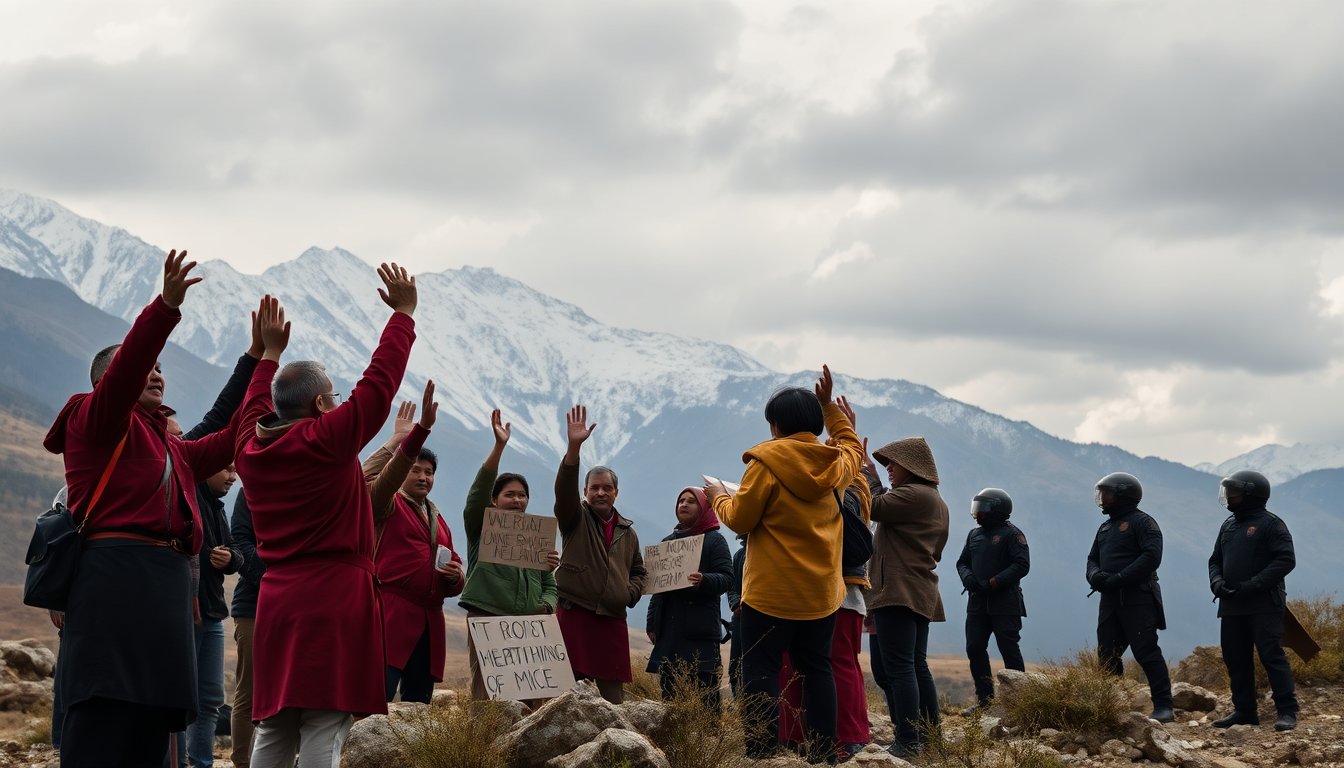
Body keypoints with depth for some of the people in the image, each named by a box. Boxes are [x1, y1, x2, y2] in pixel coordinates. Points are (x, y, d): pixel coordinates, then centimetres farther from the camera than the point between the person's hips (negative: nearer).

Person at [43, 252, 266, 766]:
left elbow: (233, 439, 29)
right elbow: (124, 371, -12)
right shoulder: (96, 419, 6)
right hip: (117, 578, -8)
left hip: (167, 590, 9)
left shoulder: (171, 450, 28)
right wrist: (166, 306, -26)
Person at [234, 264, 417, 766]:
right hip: (334, 602, -7)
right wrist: (403, 313, 5)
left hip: (276, 602, 7)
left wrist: (270, 353, 40)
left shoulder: (252, 450, 8)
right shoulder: (329, 441, -10)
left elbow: (256, 408, 30)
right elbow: (379, 381, -5)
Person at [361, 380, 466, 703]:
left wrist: (455, 577, 5)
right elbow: (390, 474, -15)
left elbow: (453, 584, 30)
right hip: (391, 616, -7)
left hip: (429, 624, 7)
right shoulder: (387, 506, 7)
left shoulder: (439, 522, 25)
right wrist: (422, 429, -25)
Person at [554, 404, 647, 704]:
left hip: (612, 620, 4)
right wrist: (574, 447, -30)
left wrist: (631, 592, 7)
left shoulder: (627, 532, 18)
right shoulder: (576, 518, 5)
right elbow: (564, 489, -15)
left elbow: (638, 570, 30)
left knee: (613, 695, 4)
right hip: (574, 614, -4)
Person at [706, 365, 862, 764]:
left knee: (760, 671, -3)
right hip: (823, 591, 6)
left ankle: (762, 755, -10)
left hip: (772, 592, -6)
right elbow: (853, 447, 30)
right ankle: (824, 753, 11)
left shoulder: (767, 464, -12)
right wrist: (829, 405, 29)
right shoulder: (835, 463, 5)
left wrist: (719, 497, 12)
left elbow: (740, 519, -8)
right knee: (817, 668, 13)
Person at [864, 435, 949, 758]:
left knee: (899, 667, -12)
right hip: (920, 594, 11)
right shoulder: (935, 500, 21)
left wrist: (867, 472, -4)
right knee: (917, 665, 14)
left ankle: (907, 741, -16)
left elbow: (874, 507, -16)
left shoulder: (913, 494, -12)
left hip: (898, 593, -11)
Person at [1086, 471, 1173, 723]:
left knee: (1146, 651, -11)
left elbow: (1151, 557, -18)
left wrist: (1118, 579, -21)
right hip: (1110, 600, 8)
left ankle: (1163, 707, -9)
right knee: (1107, 655, 6)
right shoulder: (1105, 527, 21)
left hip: (1138, 600, -8)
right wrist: (1096, 576, -4)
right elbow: (1093, 559, 22)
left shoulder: (1142, 522, -6)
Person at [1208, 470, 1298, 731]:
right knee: (1235, 660, 8)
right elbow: (1215, 560, 21)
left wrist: (1252, 585, -20)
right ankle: (1244, 711, 16)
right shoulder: (1228, 525, 17)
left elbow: (1286, 560, -14)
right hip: (1231, 605, 8)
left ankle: (1287, 712, -8)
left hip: (1264, 605, -8)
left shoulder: (1270, 523, -6)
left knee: (1272, 656, -10)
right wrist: (1217, 582, -2)